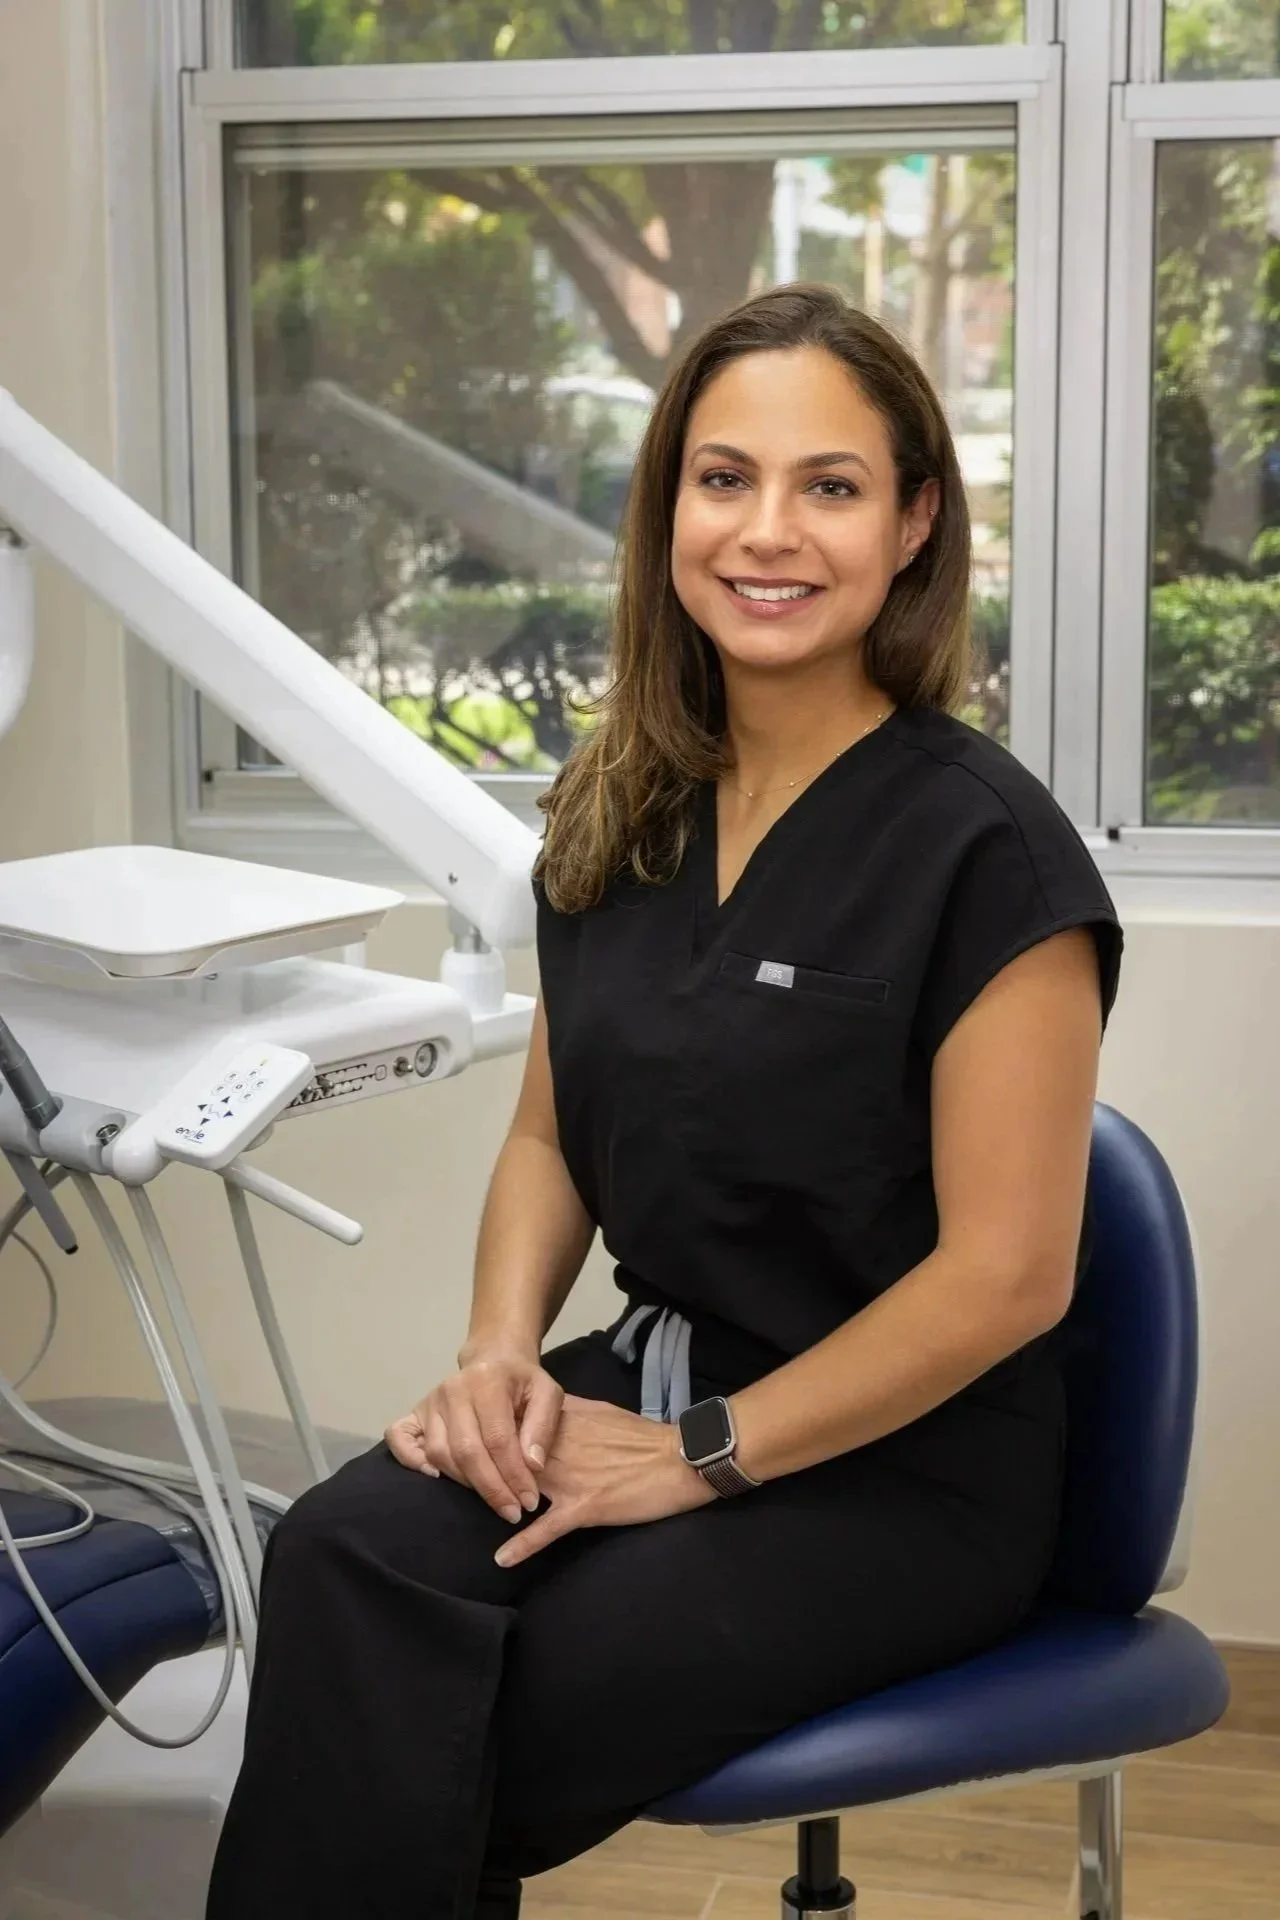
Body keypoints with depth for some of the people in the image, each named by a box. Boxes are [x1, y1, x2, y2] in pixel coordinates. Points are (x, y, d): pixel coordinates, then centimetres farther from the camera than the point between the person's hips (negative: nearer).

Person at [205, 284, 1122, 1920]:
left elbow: (1008, 1272, -14)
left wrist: (699, 1458, -13)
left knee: (389, 1752, -23)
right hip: (655, 1374, 6)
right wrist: (500, 1348, -4)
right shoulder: (618, 810, 6)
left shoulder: (981, 845, -14)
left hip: (901, 1473, -5)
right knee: (344, 1557, -26)